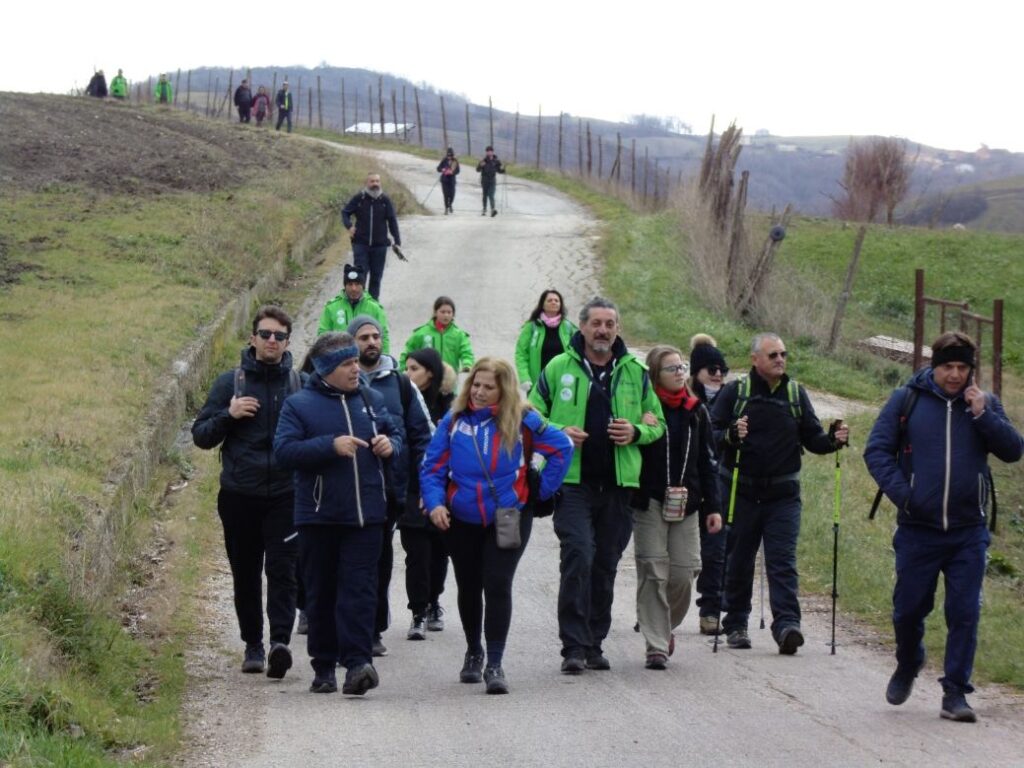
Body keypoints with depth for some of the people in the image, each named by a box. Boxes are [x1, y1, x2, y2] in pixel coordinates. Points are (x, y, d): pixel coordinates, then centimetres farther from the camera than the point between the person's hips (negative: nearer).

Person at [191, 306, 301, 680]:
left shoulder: (301, 384, 6)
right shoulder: (230, 382, 6)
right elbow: (200, 435, 7)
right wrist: (228, 415, -11)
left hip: (286, 495, -1)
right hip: (239, 495, 1)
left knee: (282, 571, -12)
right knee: (246, 575, 9)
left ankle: (280, 640, -20)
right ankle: (253, 645, 20)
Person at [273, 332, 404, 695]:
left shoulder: (371, 399, 11)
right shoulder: (299, 404, -1)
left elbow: (396, 433, 24)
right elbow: (283, 451, -12)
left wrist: (390, 445, 0)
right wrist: (331, 446, -21)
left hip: (365, 515, 2)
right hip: (318, 515, -2)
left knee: (359, 590, -7)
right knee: (320, 594, 6)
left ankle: (357, 662, -14)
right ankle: (323, 668, 15)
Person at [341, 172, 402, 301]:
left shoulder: (385, 200, 0)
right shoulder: (359, 198, -3)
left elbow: (392, 221, 3)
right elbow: (345, 212, 8)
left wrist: (397, 241, -2)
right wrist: (349, 226, -11)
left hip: (380, 245, 1)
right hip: (361, 244, -1)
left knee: (376, 276, 8)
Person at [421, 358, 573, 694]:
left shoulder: (521, 421, -7)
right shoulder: (454, 420, -3)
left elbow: (562, 447, 1)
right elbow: (432, 467, -3)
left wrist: (542, 490, -2)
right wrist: (435, 502, -18)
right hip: (462, 522, 3)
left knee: (497, 587, -13)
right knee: (469, 588, 16)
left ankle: (495, 664, -8)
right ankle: (473, 652, 38)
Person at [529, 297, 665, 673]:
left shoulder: (635, 372, 10)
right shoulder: (558, 368, 3)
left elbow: (657, 424, 16)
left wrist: (636, 432, -5)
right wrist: (559, 433, -11)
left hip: (617, 485, 3)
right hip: (572, 482, -3)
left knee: (606, 565, 9)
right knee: (578, 557, -15)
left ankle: (593, 644, 20)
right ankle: (574, 647, -11)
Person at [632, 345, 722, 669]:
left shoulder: (696, 411, 10)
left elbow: (706, 462, 14)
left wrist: (713, 506, 10)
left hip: (686, 504, 4)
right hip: (650, 503, -4)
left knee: (684, 573, 1)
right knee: (653, 572, -5)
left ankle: (666, 627, 27)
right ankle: (656, 645, 0)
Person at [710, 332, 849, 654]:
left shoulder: (796, 394, 7)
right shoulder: (735, 392, 0)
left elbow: (812, 438, 9)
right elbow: (711, 435, -5)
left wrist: (833, 440, -12)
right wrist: (732, 435, -26)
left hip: (783, 494, 1)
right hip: (740, 491, -1)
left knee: (783, 561, -8)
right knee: (738, 561, 8)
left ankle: (786, 623, -15)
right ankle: (735, 624, 20)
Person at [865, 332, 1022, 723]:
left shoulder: (985, 403, 6)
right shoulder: (907, 400, 0)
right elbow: (877, 450, 0)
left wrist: (983, 414, -12)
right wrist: (901, 493, -12)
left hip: (968, 532, 1)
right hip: (917, 529, -1)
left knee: (965, 613, -2)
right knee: (909, 609, 7)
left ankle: (955, 692, 5)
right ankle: (907, 667, 35)